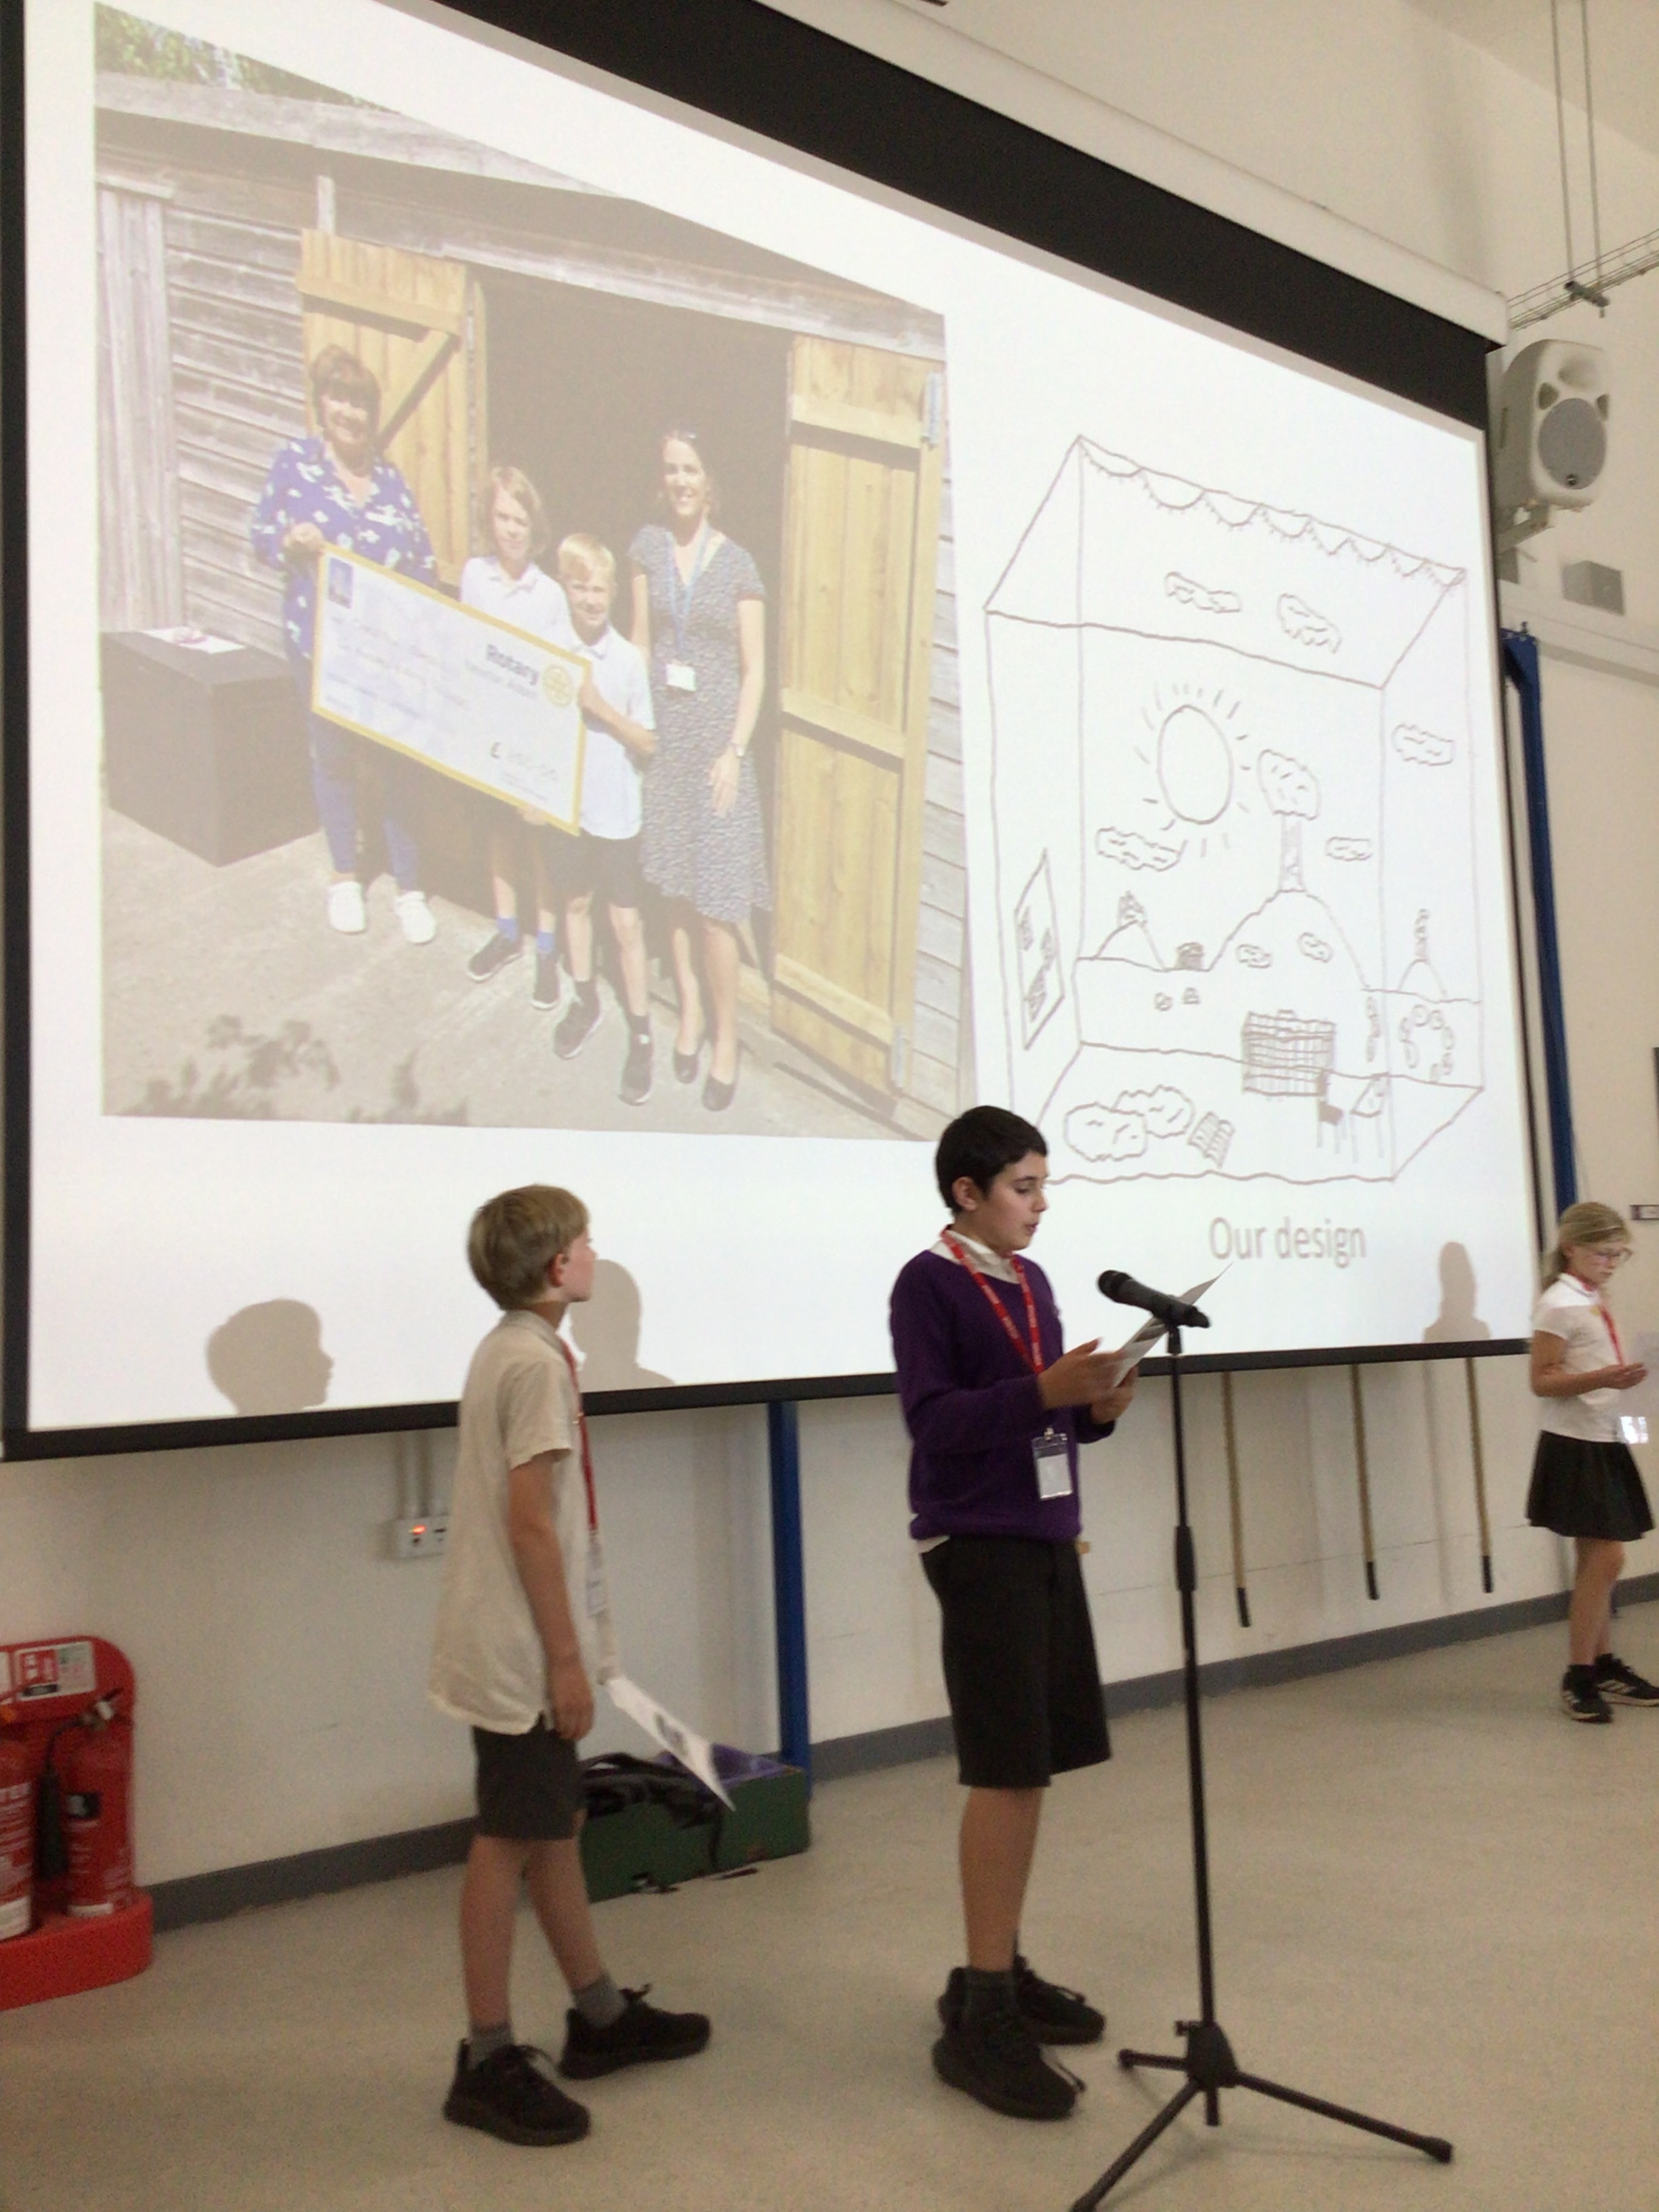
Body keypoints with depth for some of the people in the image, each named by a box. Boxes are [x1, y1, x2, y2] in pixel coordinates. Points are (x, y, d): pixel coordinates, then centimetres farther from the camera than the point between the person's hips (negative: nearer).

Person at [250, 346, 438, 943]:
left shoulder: (390, 477, 7)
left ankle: (409, 889, 14)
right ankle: (346, 877, 30)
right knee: (332, 756, 10)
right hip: (321, 640, -1)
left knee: (398, 762, 1)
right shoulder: (295, 463, 0)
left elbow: (423, 561, 8)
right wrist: (290, 542, -18)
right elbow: (261, 533, 4)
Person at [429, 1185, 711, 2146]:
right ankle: (489, 2061, 10)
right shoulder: (537, 1362, -18)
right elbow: (530, 1522, -22)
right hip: (525, 1655, -10)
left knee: (556, 1825, 17)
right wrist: (566, 1659, -17)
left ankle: (602, 2014, 30)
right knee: (511, 1843, -1)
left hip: (520, 1650, 10)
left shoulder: (511, 1350, 11)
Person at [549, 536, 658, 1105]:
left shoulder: (628, 659, -12)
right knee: (576, 901, 20)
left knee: (625, 922, 2)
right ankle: (585, 1001, 41)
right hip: (569, 798, 4)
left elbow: (648, 743, -10)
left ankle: (641, 1035, 12)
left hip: (616, 807, -3)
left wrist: (599, 706, -21)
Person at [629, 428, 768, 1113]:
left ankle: (726, 1037, 9)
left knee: (715, 901, -3)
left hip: (717, 737, -3)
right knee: (674, 885, 11)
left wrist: (734, 752, -11)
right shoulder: (648, 546, 4)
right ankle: (689, 1009, 28)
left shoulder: (738, 566, -4)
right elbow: (640, 640, 10)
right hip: (663, 737, 3)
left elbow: (755, 670, -3)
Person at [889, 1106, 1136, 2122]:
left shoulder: (1032, 1281, 14)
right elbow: (934, 1419, -17)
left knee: (1036, 1767, 11)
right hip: (979, 1542, -8)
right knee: (1006, 1771, -7)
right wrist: (1043, 1391, -26)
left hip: (1048, 1534, 8)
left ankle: (1002, 1971, 24)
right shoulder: (928, 1282, -9)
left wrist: (1095, 1407, -3)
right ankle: (981, 2016, 0)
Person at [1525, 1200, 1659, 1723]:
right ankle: (1579, 1677, -1)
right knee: (1605, 1558, -10)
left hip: (1604, 1441, 8)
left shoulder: (1595, 1302, 13)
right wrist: (1601, 1379, -28)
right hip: (1575, 1445, -8)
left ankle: (1605, 1666, 18)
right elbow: (1543, 1381, -16)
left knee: (1597, 1560, 11)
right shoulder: (1559, 1305, -12)